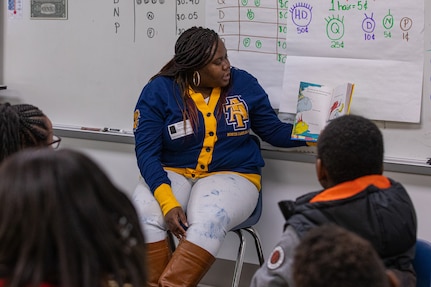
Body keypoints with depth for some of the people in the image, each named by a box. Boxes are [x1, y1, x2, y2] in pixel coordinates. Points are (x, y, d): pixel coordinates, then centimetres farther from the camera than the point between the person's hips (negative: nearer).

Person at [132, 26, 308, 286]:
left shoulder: (243, 84, 1)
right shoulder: (158, 92, -6)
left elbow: (275, 131, 7)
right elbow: (147, 152, -10)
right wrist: (168, 203, -25)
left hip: (232, 175, 0)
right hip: (173, 174, 0)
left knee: (208, 222, -34)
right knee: (144, 215, -31)